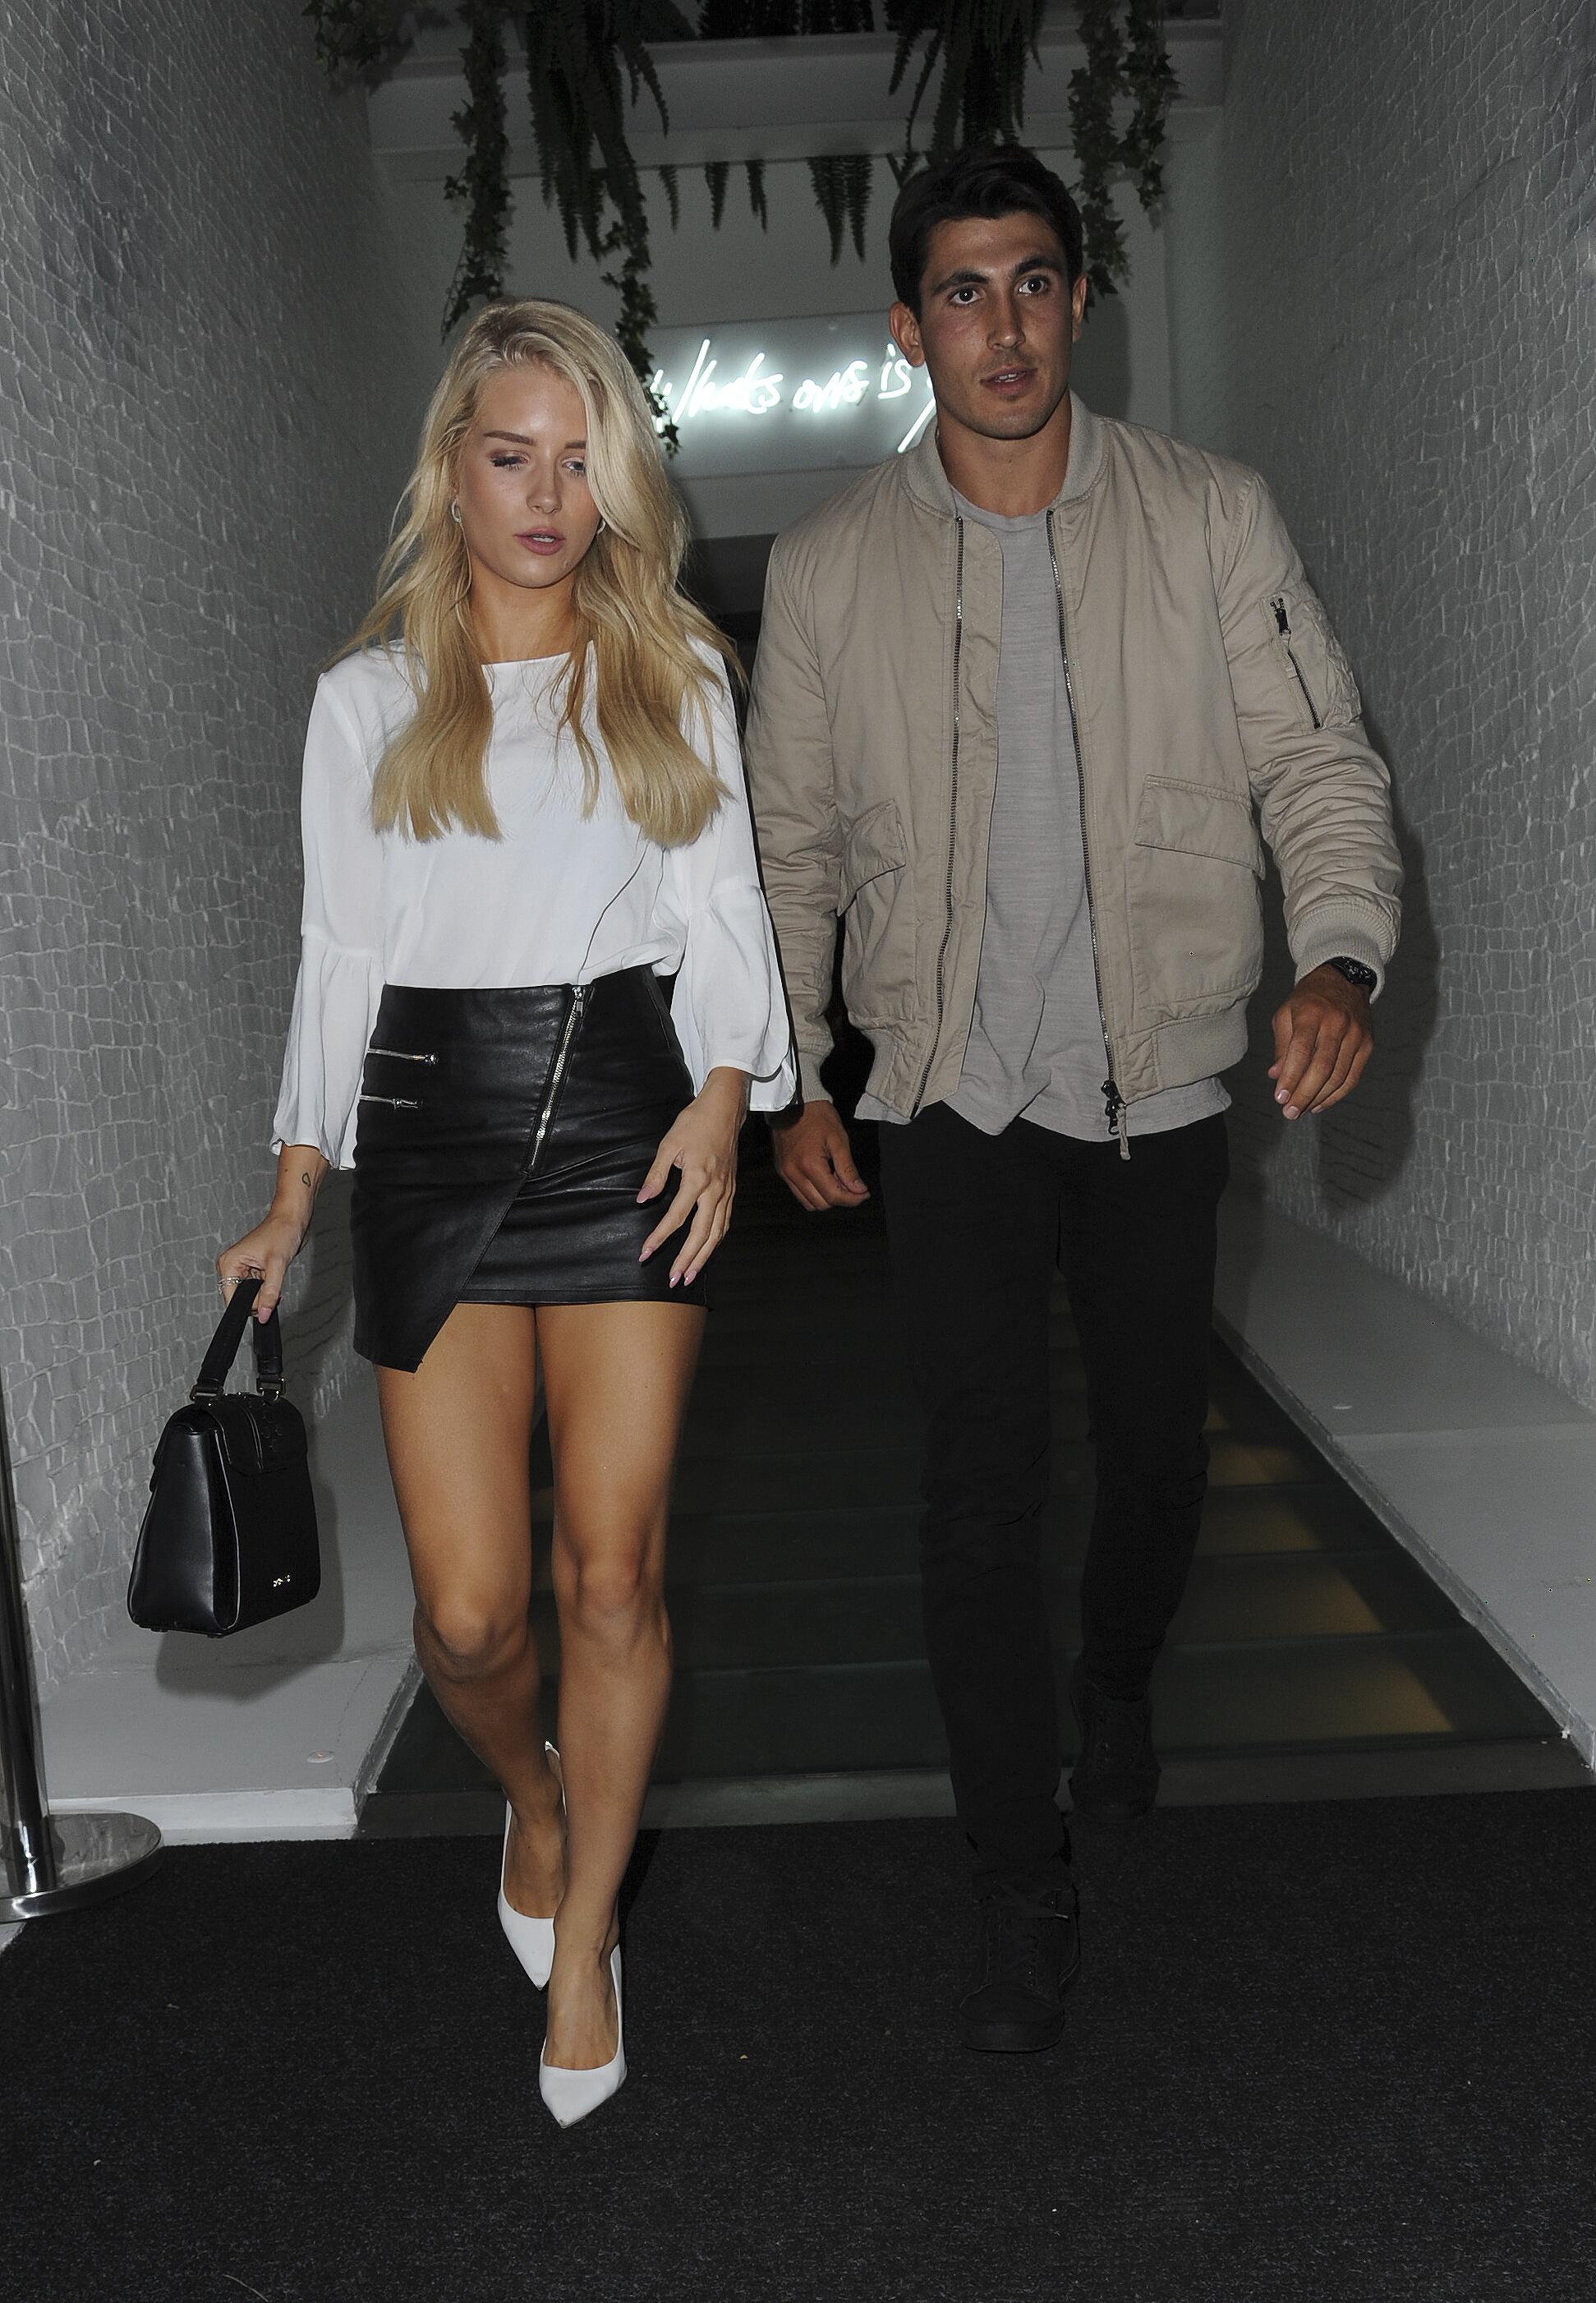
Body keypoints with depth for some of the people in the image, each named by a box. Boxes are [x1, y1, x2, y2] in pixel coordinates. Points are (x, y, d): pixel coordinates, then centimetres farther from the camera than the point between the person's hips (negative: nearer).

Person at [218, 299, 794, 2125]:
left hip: (624, 1119, 0)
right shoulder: (368, 701, 10)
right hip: (433, 1128, 0)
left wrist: (722, 1100, -10)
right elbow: (340, 960, 10)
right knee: (470, 1611, -3)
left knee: (613, 1576, -2)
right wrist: (289, 1215, 8)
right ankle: (534, 1796, 33)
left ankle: (581, 1943, 20)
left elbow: (724, 916, 8)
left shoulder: (673, 678, 11)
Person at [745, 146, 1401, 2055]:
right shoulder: (829, 567, -1)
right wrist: (786, 1076, 3)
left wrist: (1338, 957, -20)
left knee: (1155, 1448, 15)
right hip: (953, 1099, -1)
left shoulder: (1211, 521, -2)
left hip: (1159, 1089, 1)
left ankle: (1116, 1685, 49)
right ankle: (1022, 1884, 15)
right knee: (979, 1492, -2)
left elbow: (1321, 765, -1)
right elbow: (790, 841, 7)